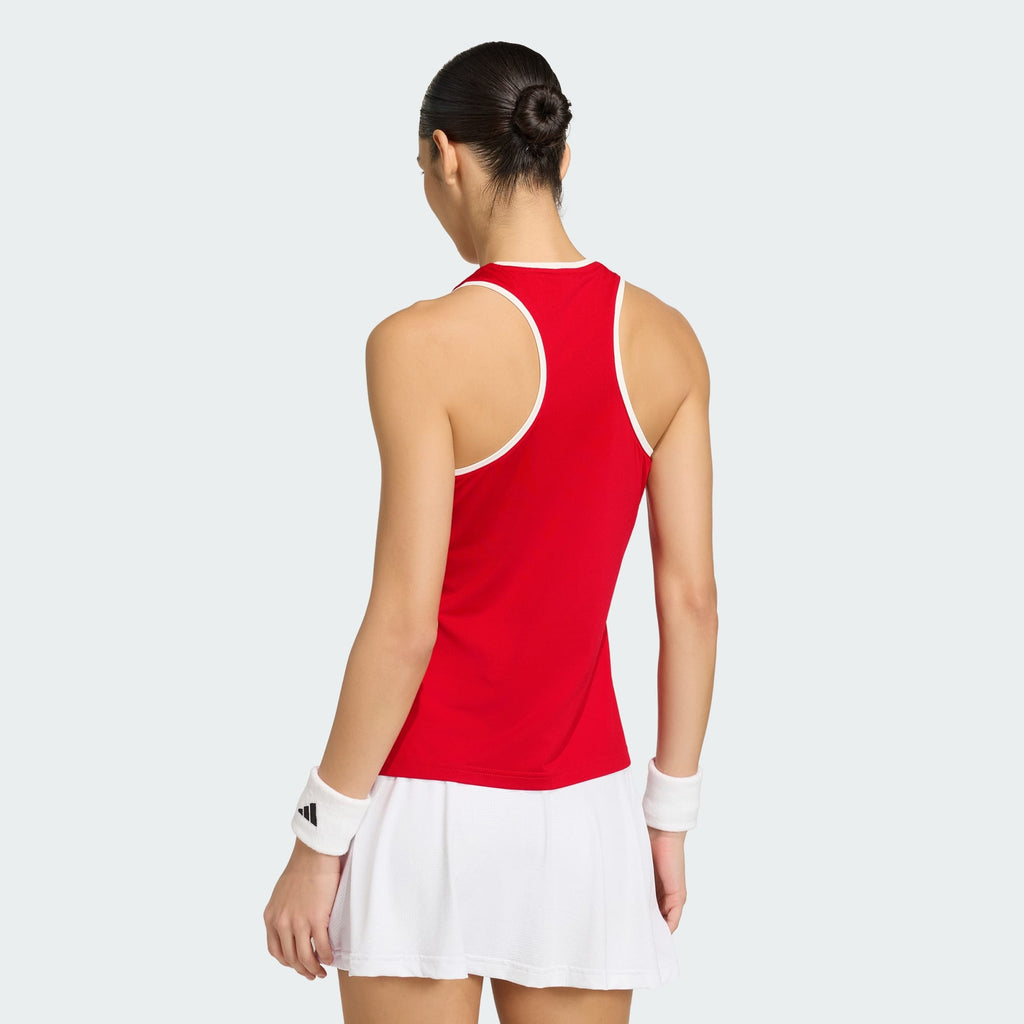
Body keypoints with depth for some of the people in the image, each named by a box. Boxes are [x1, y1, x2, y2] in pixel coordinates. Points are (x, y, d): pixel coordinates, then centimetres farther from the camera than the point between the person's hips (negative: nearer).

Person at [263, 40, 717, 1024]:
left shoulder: (423, 344, -15)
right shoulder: (666, 339, 0)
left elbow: (404, 623, -16)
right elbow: (692, 600, 2)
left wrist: (319, 839, -7)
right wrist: (671, 815, 11)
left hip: (433, 796, -4)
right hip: (586, 806, 5)